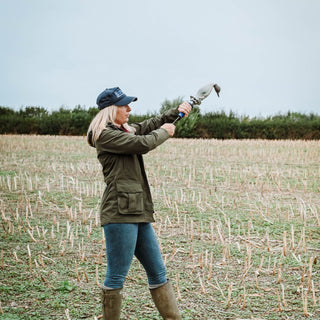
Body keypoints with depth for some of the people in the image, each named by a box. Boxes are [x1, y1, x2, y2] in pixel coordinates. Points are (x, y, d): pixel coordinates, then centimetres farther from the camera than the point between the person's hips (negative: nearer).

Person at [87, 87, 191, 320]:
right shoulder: (105, 135, -10)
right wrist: (164, 132, 2)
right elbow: (144, 143, -16)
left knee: (158, 272, 13)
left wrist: (176, 112, 18)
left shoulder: (125, 131, 18)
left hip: (139, 213, 10)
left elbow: (148, 125, 30)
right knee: (116, 276, -2)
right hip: (120, 213, -10)